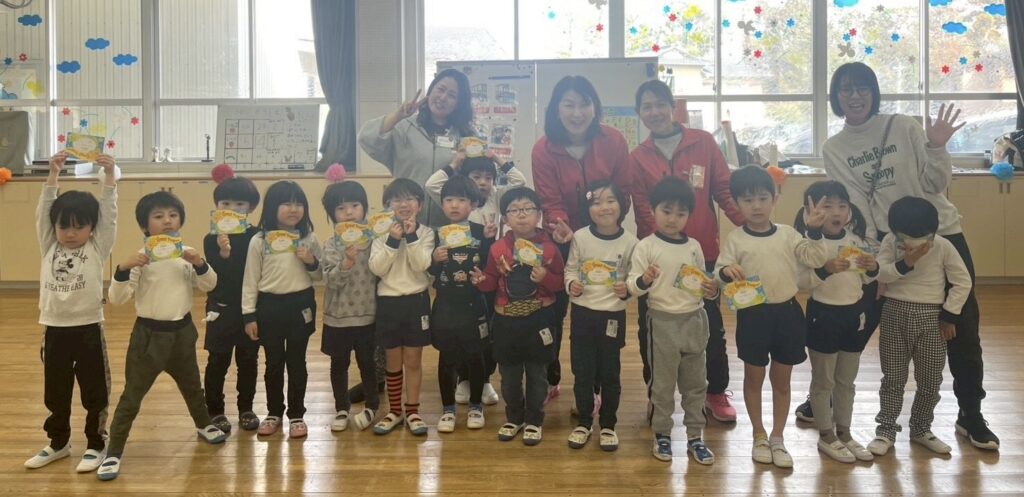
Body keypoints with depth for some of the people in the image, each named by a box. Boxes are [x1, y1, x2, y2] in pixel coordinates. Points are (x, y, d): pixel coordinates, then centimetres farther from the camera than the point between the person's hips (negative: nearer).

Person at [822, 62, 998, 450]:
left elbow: (936, 185, -6)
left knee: (962, 326, 3)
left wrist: (936, 148, -22)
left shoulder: (904, 127, -4)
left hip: (942, 235, 0)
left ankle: (970, 414, 19)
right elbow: (854, 205, -5)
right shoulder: (833, 150, 1)